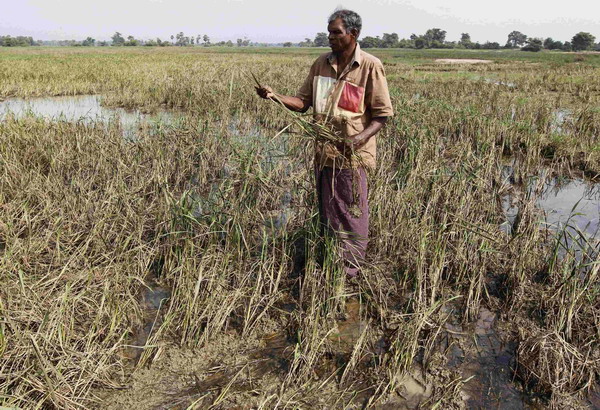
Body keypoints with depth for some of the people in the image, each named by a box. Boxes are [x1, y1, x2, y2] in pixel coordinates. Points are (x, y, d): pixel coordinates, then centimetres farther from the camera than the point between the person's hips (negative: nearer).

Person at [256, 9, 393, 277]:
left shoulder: (370, 66, -7)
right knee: (326, 212, 16)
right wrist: (275, 96, -7)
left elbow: (383, 114, -7)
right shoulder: (321, 63, 8)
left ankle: (349, 271, 19)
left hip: (351, 154, -5)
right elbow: (303, 102, 10)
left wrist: (362, 136, -25)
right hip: (323, 152, 6)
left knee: (350, 215, 3)